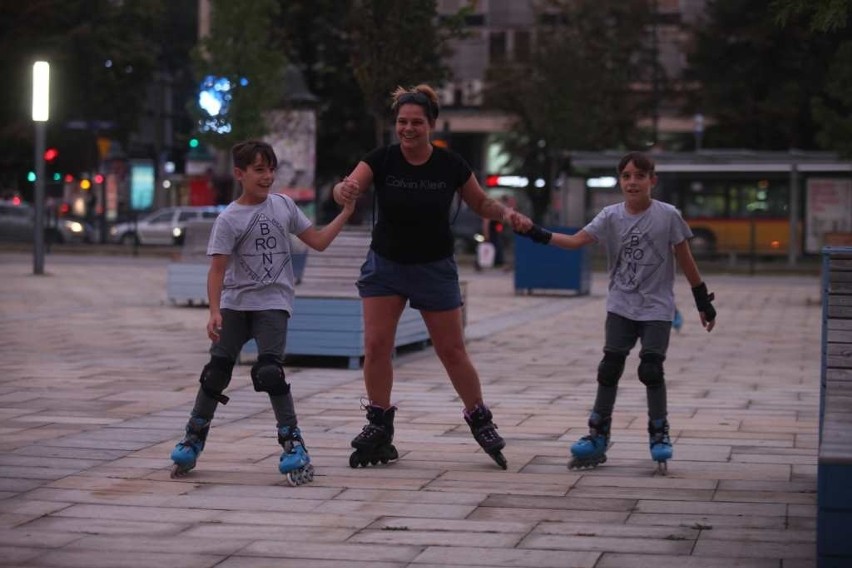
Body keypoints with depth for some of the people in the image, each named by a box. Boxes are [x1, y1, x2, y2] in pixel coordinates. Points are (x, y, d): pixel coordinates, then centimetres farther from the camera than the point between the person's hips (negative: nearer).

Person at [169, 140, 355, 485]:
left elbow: (318, 242, 9)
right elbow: (217, 268, -10)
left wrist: (346, 212, 2)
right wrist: (214, 312, -21)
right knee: (217, 370, 0)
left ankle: (292, 441, -6)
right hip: (235, 304, 0)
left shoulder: (283, 205, 6)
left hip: (272, 303, 0)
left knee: (269, 371, -16)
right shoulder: (228, 219, -4)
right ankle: (194, 438, 17)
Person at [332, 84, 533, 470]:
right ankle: (379, 426, 7)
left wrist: (506, 214, -16)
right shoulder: (381, 160, -12)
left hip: (435, 268, -1)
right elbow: (348, 187, -27)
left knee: (452, 351, 3)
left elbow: (481, 203, 4)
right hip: (385, 265, 1)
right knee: (376, 344, -9)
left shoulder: (451, 166, -10)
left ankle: (480, 421, 21)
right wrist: (344, 191, -51)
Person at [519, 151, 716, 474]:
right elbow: (576, 240, -12)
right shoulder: (611, 216, -2)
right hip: (621, 307, 3)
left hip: (657, 308, -2)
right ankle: (598, 436, 11)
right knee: (609, 368, 1)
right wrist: (540, 236, -26)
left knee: (651, 370, -8)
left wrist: (703, 301, 1)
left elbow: (685, 260, -1)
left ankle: (659, 435, 9)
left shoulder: (668, 216, -8)